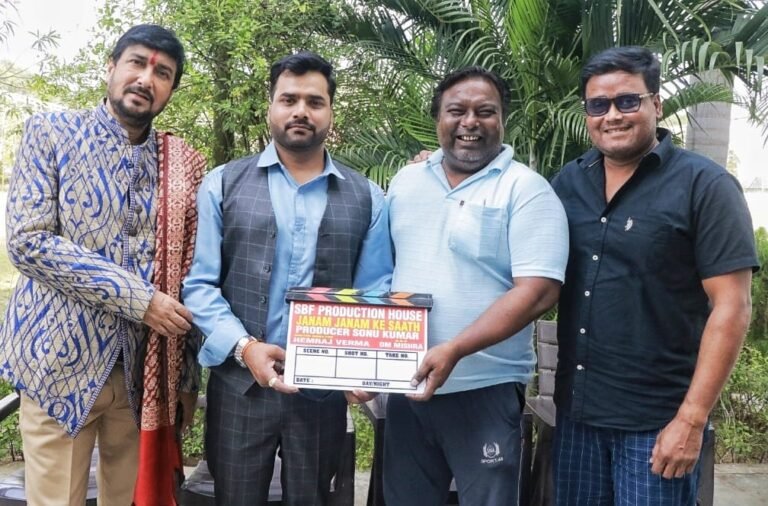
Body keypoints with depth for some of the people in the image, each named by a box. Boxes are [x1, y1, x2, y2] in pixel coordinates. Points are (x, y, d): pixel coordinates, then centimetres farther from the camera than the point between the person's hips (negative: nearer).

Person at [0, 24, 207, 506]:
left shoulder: (186, 164, 7)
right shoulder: (50, 132, 0)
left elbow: (192, 268, 10)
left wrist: (186, 374, 4)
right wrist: (137, 298, -16)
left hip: (147, 370, 3)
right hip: (60, 360, -2)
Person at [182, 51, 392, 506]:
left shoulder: (368, 199, 5)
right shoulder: (223, 184, 3)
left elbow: (376, 293, 1)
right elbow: (200, 284, -2)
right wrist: (244, 347, -16)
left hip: (324, 389, 1)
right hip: (239, 385, 0)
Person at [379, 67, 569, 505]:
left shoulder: (525, 189, -10)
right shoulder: (406, 182, 8)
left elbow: (538, 291, -18)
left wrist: (454, 350, -25)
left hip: (485, 390, -5)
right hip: (406, 384, 5)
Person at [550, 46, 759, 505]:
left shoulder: (704, 185, -8)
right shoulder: (569, 182, 6)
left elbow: (731, 308, -12)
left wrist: (692, 419, -15)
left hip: (658, 420, -4)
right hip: (576, 410, 5)